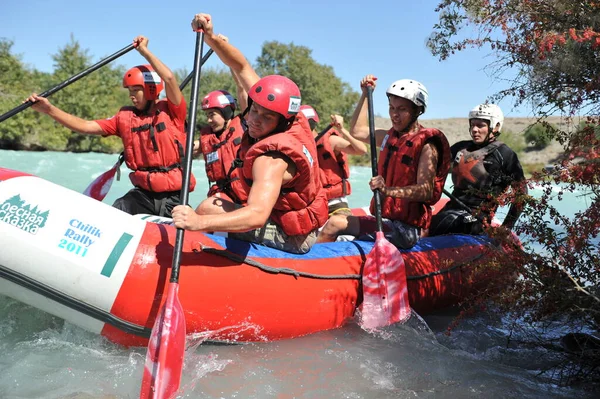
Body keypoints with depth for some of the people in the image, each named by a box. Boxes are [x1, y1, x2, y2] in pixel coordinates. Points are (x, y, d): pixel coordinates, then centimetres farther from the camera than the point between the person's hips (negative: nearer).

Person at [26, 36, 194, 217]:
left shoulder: (171, 111, -2)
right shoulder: (125, 117, 11)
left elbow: (169, 78, -18)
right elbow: (85, 126, 6)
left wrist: (144, 51, -9)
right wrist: (49, 109, -3)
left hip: (174, 196, -3)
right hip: (143, 194, 3)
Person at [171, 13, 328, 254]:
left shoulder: (272, 159, -30)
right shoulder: (291, 122, -8)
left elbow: (258, 215, -46)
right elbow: (242, 67, -4)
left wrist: (199, 222, -55)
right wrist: (210, 37, -15)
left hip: (289, 238, -9)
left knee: (209, 206, -14)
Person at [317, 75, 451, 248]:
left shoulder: (426, 144, -11)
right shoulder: (390, 137, 13)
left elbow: (426, 191, -22)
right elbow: (357, 130, 27)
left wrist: (388, 190, -37)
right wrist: (365, 94, 23)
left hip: (404, 229, -8)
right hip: (386, 220, 8)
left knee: (335, 224, -22)